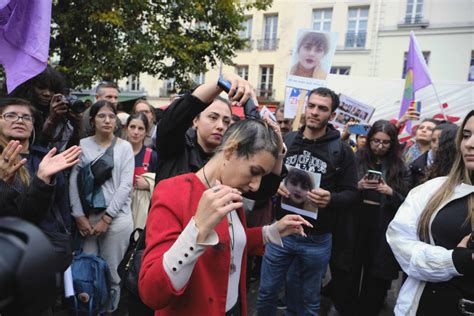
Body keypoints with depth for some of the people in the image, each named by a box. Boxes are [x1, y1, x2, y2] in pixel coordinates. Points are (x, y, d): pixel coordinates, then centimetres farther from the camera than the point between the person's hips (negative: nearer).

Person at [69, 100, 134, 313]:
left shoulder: (124, 147, 2)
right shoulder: (82, 145, 4)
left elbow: (125, 185, -5)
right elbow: (73, 182, 1)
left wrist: (106, 217, -9)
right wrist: (79, 216, -6)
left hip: (116, 216, -1)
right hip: (87, 216, 1)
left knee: (111, 271, 5)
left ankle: (110, 308, 27)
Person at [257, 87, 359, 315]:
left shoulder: (342, 151, -5)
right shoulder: (285, 141, 1)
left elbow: (352, 193, -4)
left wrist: (331, 199, -24)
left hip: (317, 239, -1)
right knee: (266, 294, 15)